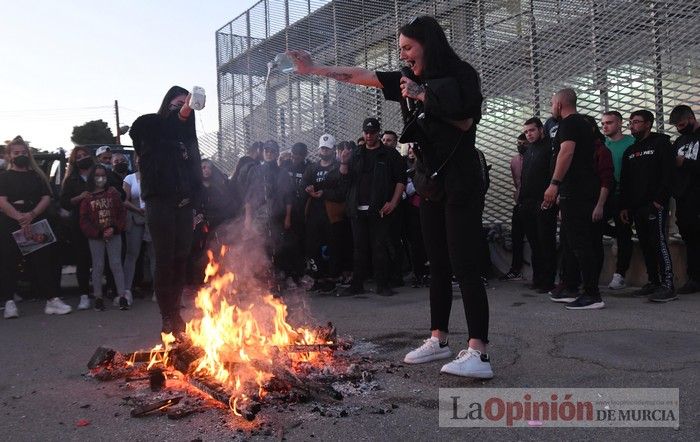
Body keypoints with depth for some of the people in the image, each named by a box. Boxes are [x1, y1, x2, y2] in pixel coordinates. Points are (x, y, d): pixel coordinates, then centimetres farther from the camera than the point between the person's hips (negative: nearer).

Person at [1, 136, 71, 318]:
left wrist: (31, 215, -14)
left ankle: (52, 299, -5)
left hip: (36, 225, 1)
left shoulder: (37, 176, 15)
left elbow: (46, 198, 4)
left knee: (43, 261, -4)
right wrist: (20, 218, -19)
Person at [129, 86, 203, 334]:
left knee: (181, 260, 5)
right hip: (160, 203, -5)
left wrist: (193, 207, 12)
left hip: (182, 205, 5)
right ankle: (168, 318, -1)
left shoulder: (185, 135, 17)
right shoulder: (152, 127, 3)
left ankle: (175, 313, 14)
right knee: (165, 260, -6)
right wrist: (180, 115, -34)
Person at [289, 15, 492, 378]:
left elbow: (466, 123, -10)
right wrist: (313, 69, 14)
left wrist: (423, 97, -13)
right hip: (431, 183, 7)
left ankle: (478, 354, -15)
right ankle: (438, 340, 17)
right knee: (438, 264, 9)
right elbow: (360, 76, 14)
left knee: (464, 265, -14)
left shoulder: (460, 75, -3)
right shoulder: (411, 81, 14)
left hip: (461, 182, -7)